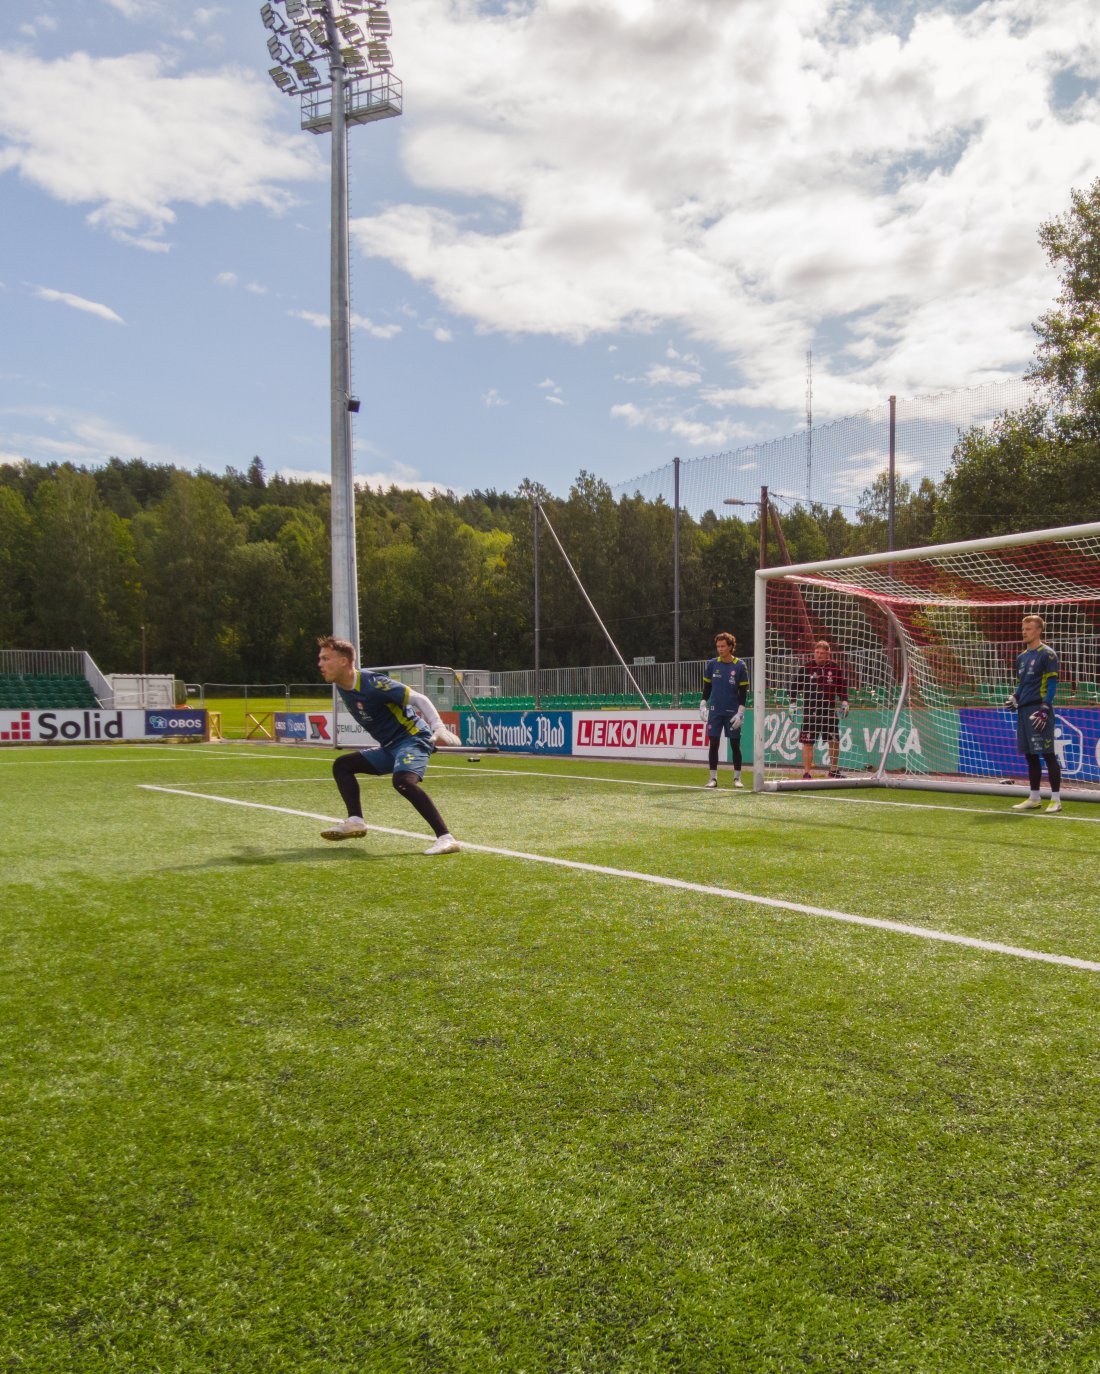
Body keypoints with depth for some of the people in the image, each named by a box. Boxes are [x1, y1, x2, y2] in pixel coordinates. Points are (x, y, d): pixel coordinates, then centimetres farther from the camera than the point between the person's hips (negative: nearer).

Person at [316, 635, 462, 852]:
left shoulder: (372, 683, -21)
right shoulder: (341, 687, 5)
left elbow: (419, 698, -19)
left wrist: (439, 728, -30)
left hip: (413, 738, -10)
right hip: (389, 746, 10)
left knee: (403, 781, -35)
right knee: (342, 765, 13)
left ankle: (445, 838, -35)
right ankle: (355, 822, 4)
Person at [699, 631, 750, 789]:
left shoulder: (740, 665, -3)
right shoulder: (712, 664, 4)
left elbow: (744, 691, -3)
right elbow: (707, 687, 12)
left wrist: (740, 712, -8)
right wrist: (703, 705, 3)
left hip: (732, 712, -2)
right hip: (715, 711, 2)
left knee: (735, 744, 2)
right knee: (713, 743, 0)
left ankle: (737, 777, 12)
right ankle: (713, 777, 5)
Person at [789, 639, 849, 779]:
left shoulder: (835, 667, 3)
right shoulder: (806, 667, -2)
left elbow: (842, 686, 12)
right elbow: (795, 685, 3)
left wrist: (844, 702, 1)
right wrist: (792, 703, -3)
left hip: (829, 711, 2)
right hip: (810, 711, -2)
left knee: (834, 742, 9)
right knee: (807, 743, -5)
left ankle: (834, 771, 27)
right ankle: (807, 773, 2)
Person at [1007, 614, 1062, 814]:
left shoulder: (1047, 654, -6)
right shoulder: (1021, 657, 17)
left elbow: (1052, 684, -10)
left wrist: (1045, 709, -17)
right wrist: (1014, 698, 6)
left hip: (1038, 710, -8)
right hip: (1023, 711, 8)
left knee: (1048, 755, -6)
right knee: (1030, 755, 11)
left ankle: (1056, 799, -1)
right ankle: (1034, 799, 18)